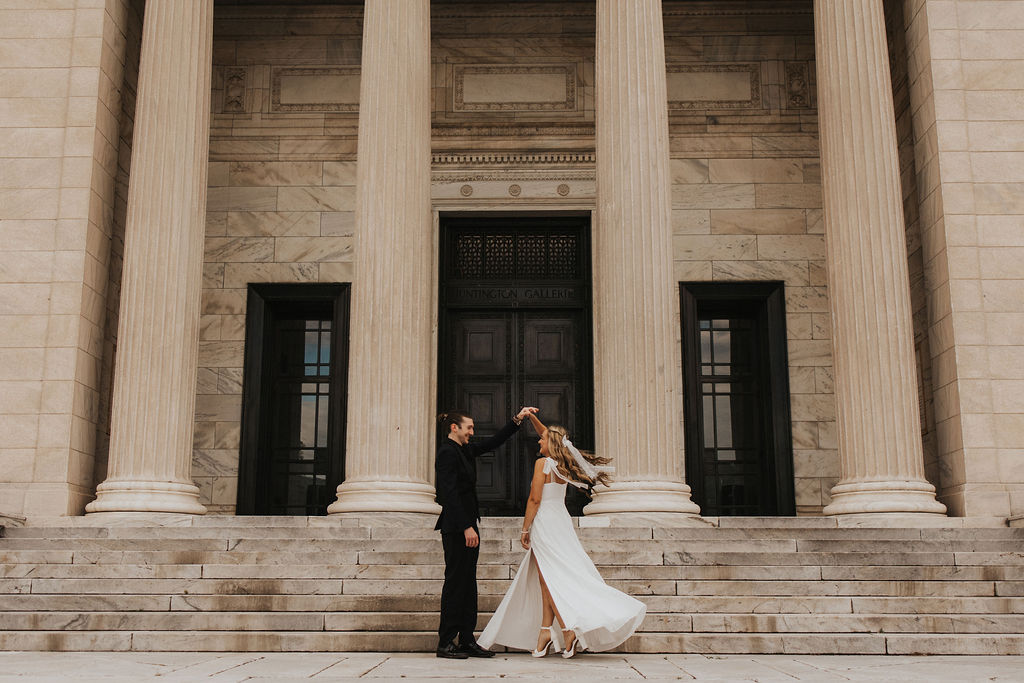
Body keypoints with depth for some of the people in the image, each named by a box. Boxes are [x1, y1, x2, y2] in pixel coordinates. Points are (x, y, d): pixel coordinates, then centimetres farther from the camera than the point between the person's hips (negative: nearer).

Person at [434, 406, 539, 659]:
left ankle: (467, 640, 14)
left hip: (468, 525, 10)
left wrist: (518, 419, 17)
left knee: (468, 581, 10)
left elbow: (494, 442, 24)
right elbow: (450, 494, -19)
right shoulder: (447, 452, -13)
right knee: (455, 581, -6)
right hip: (456, 528, -10)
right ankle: (445, 643, 0)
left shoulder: (465, 450, 15)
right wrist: (466, 527, -22)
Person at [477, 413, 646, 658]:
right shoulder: (563, 464, 9)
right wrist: (532, 417, 24)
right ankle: (545, 632, 8)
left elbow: (535, 499, -14)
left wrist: (525, 529, -9)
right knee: (546, 579, 10)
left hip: (544, 523, -7)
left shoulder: (543, 463, -11)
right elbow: (548, 436, 27)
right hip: (562, 521, 7)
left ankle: (569, 630, -14)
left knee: (548, 579, -5)